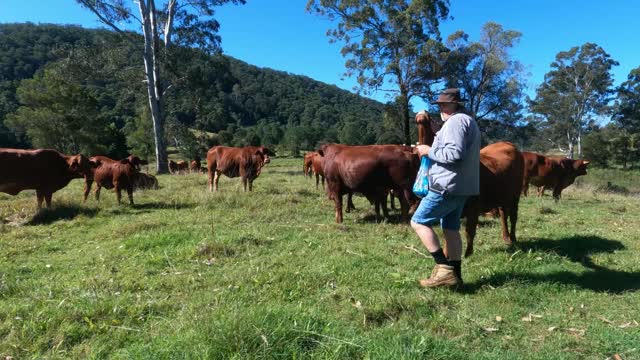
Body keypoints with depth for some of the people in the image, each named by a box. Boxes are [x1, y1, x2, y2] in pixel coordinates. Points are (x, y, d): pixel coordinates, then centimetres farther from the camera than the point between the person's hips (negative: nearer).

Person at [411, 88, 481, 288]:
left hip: (448, 186, -11)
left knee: (419, 222, -5)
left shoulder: (456, 121, -12)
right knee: (451, 229, 13)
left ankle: (444, 268, -7)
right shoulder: (467, 120, 22)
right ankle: (455, 274, 18)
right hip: (459, 186, 11)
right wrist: (431, 150, 16)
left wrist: (429, 151, -12)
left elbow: (454, 153, -25)